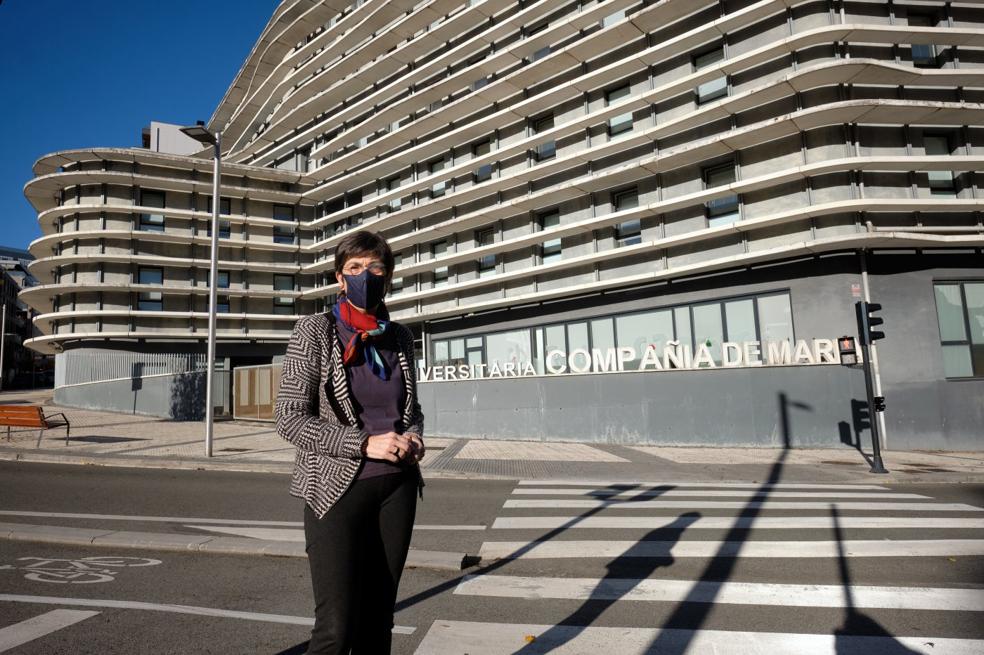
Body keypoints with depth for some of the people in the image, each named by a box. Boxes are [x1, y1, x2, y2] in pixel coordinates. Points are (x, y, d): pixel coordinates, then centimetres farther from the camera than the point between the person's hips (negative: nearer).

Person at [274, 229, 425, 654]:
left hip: (396, 487, 4)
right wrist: (365, 444, -19)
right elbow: (290, 419, -10)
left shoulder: (399, 337, 7)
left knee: (378, 620, 13)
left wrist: (414, 438, -4)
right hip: (337, 489, -4)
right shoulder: (315, 331, -6)